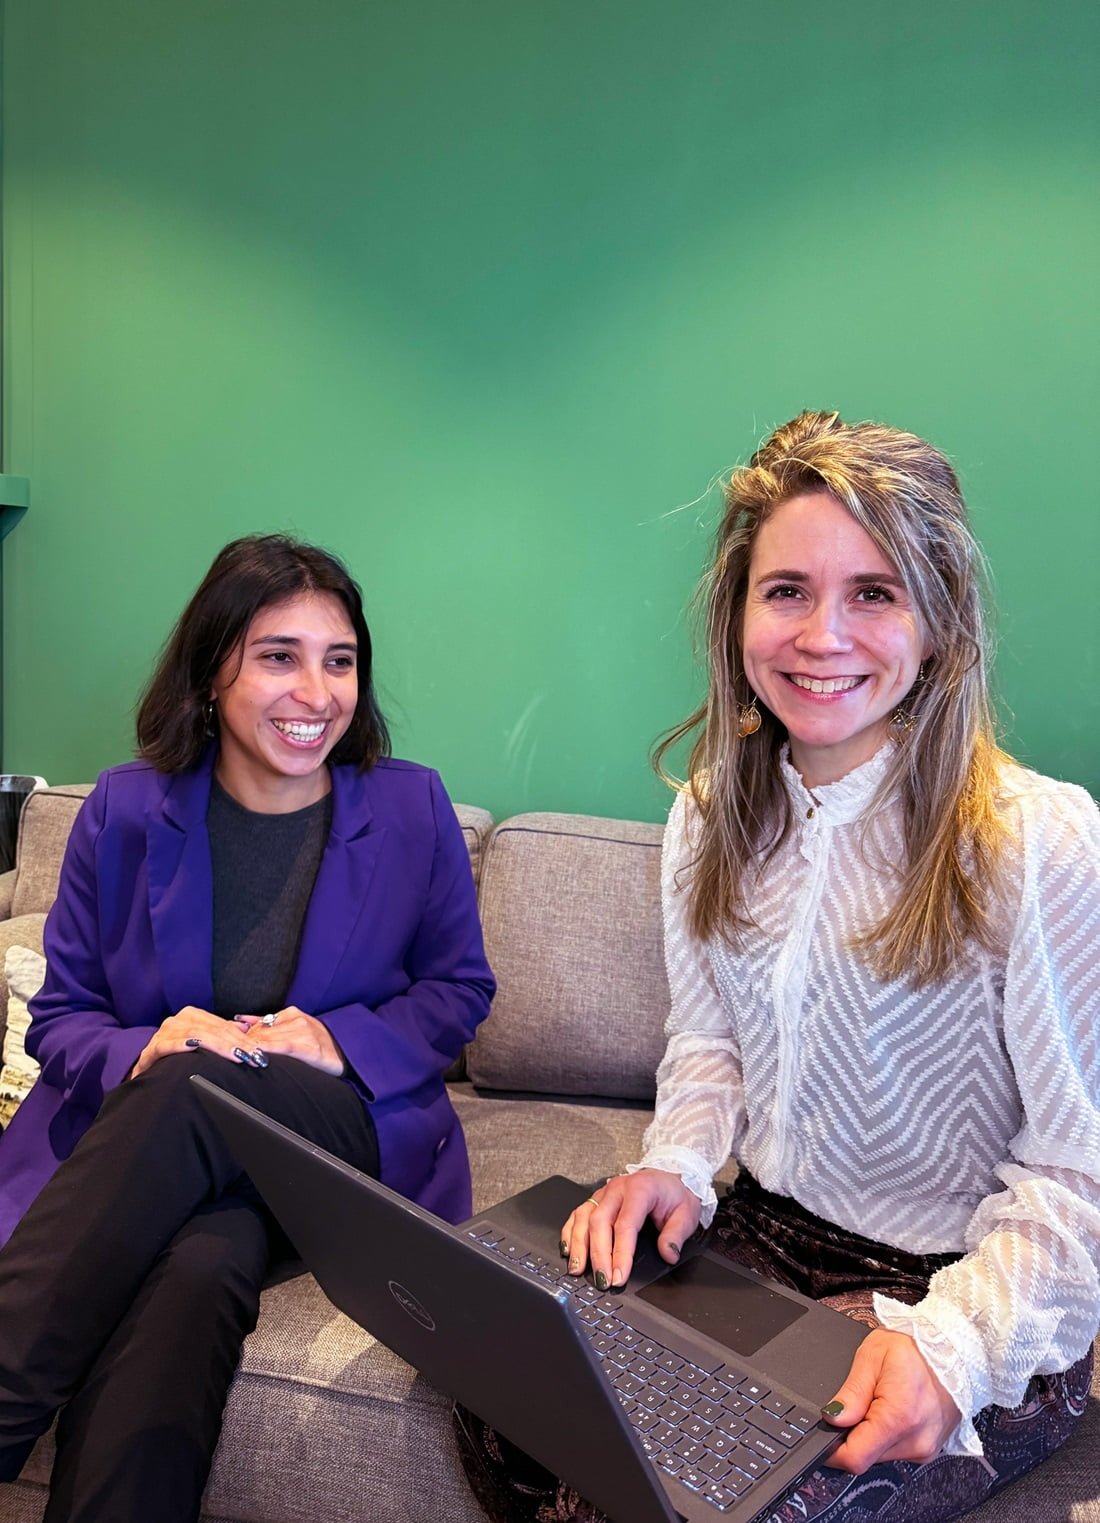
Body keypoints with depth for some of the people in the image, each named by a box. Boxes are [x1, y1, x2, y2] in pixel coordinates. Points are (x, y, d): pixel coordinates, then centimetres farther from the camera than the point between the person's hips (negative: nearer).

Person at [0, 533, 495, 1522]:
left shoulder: (411, 808, 2)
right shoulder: (127, 810, 3)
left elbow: (460, 991, 9)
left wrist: (342, 1040, -11)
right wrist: (139, 1051, -17)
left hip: (349, 1130, 0)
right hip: (138, 1139, 1)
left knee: (194, 1089, -33)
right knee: (198, 1269, -35)